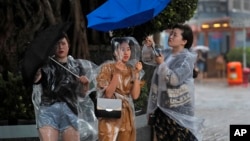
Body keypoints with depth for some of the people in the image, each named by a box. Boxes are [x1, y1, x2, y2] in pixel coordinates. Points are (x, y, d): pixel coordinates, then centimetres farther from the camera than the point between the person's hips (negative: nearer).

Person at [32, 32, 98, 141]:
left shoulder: (76, 66, 20)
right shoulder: (45, 64, 12)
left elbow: (82, 94, 21)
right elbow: (34, 79, -8)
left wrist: (85, 84, 1)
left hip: (70, 109, 2)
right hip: (48, 109, -2)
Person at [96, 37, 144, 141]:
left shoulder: (131, 70, 8)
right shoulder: (107, 67, -4)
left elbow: (135, 95, -1)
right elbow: (108, 94, -13)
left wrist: (137, 74, -7)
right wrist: (117, 73, -18)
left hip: (127, 116, 5)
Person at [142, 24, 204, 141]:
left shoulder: (187, 58, -14)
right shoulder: (166, 53, 7)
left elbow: (175, 79, -23)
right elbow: (147, 59, 13)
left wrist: (162, 64, -20)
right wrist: (148, 47, -5)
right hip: (162, 105, 7)